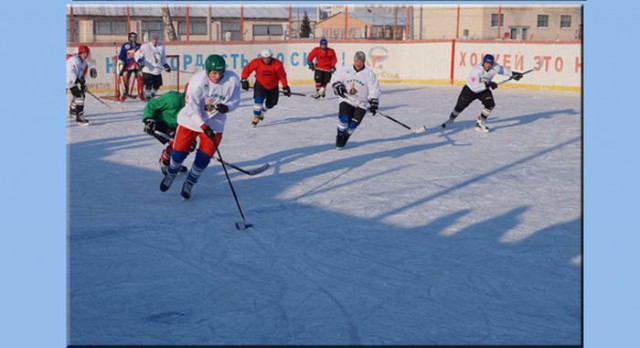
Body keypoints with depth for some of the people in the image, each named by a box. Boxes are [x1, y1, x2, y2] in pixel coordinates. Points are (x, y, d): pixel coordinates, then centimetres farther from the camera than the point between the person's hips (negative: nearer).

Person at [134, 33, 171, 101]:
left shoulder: (161, 47, 10)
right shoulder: (145, 46, -7)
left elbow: (163, 57, 23)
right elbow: (137, 55, -5)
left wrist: (165, 65, 14)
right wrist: (139, 61, -23)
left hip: (158, 71, 6)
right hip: (148, 70, -5)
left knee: (157, 85, 7)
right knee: (148, 85, -13)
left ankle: (152, 96, 30)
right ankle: (147, 97, 2)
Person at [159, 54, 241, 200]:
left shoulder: (233, 80, -18)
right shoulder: (198, 80, -25)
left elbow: (235, 100, -4)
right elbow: (192, 106, -25)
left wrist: (226, 107, -27)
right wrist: (203, 126, -33)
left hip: (214, 123, 2)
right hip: (191, 119, -1)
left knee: (203, 157, -3)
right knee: (179, 152, 4)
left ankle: (189, 183, 21)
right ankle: (171, 174, 37)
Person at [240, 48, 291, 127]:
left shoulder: (277, 64, -22)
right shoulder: (256, 62, -22)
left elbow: (282, 76, -12)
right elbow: (246, 70, -12)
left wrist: (285, 87, -9)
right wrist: (244, 80, -18)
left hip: (273, 86, 2)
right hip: (260, 84, -2)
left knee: (271, 103, 11)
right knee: (258, 100, -22)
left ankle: (262, 111, 43)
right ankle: (256, 117, -6)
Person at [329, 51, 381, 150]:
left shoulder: (369, 74, -4)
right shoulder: (345, 70, 2)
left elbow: (374, 90, -7)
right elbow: (335, 78, 9)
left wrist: (373, 103, -17)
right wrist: (338, 86, -11)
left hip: (361, 103, 0)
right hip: (346, 100, 0)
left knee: (353, 124, -7)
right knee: (344, 119, -19)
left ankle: (344, 138, 17)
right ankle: (340, 137, 3)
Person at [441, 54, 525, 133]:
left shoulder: (495, 67, -20)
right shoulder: (476, 70, -36)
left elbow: (502, 69, 4)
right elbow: (475, 86, -39)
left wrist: (512, 74, 10)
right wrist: (487, 84, -46)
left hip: (484, 90, 4)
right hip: (470, 89, -4)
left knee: (490, 104, -15)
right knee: (460, 105, -1)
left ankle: (480, 123, 1)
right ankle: (451, 119, 26)